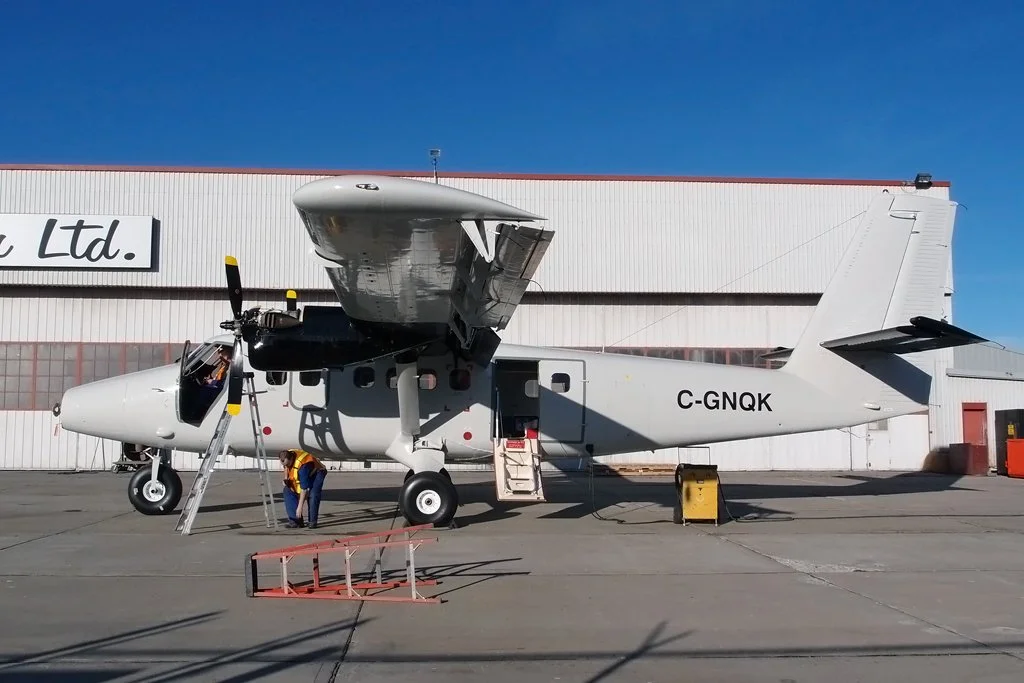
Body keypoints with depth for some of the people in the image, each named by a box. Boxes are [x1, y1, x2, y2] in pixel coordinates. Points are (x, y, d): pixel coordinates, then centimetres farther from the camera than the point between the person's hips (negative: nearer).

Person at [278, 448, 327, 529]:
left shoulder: (302, 465, -41)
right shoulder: (286, 457, -19)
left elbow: (304, 488, -37)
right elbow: (287, 468, 8)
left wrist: (300, 507, -34)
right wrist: (286, 479, -12)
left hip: (316, 472, -8)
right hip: (300, 475, 8)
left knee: (313, 494, -30)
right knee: (288, 490, -9)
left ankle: (312, 522, -15)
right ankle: (295, 520, -7)